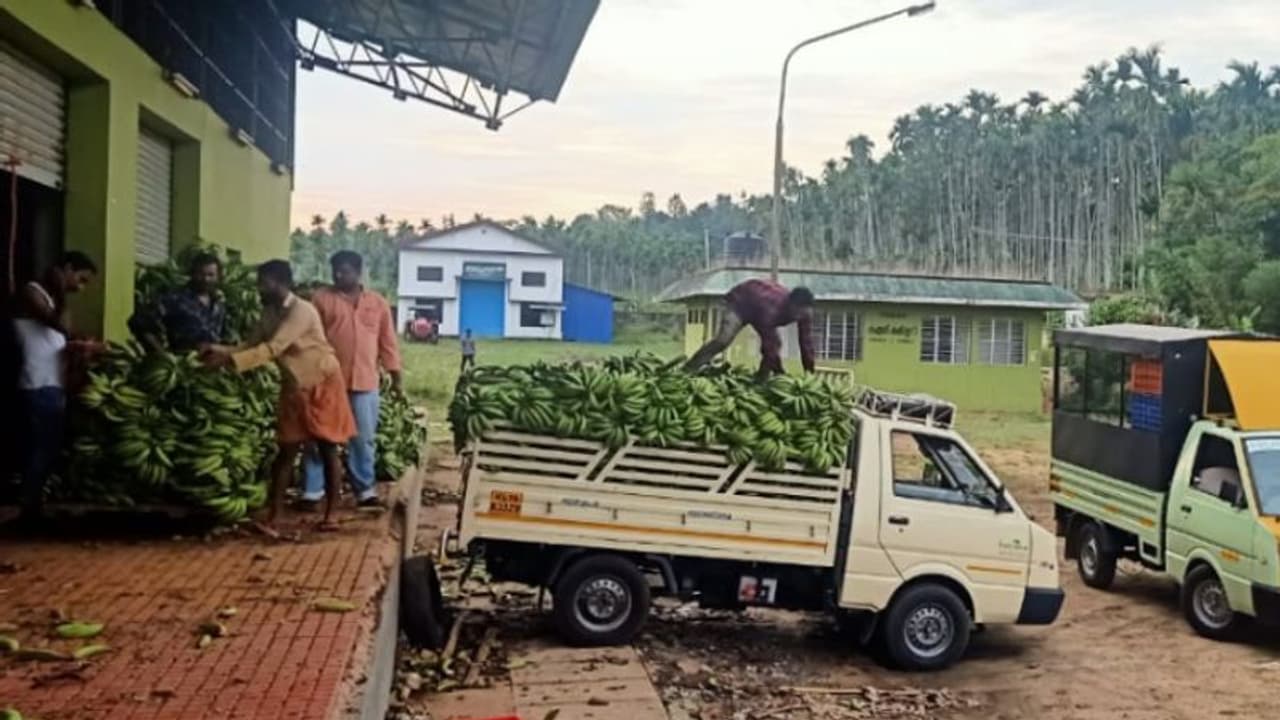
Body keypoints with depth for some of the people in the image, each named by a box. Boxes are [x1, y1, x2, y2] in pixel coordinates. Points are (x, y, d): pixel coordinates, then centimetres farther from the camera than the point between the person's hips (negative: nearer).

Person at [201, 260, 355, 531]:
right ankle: (272, 519, 2)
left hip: (323, 384, -7)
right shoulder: (270, 313, 3)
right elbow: (251, 345, 2)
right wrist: (219, 351, -15)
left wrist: (229, 361, -32)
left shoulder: (302, 311, -22)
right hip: (295, 387, 7)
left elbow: (272, 349, -29)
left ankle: (330, 514, 12)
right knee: (286, 452, 3)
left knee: (328, 449, 3)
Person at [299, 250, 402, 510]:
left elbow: (388, 343, 11)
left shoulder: (378, 303, 9)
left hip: (365, 384, 2)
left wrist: (395, 377, 8)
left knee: (363, 440, 8)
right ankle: (312, 492, 8)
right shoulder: (321, 298, 2)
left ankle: (366, 491, 18)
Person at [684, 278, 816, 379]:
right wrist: (780, 373, -43)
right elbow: (769, 344, -45)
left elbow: (806, 341, -19)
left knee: (775, 343, -7)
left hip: (758, 307, 8)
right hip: (741, 301, -8)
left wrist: (810, 372, -22)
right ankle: (685, 373, -25)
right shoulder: (771, 308, -45)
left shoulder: (804, 311, -24)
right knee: (723, 340, -25)